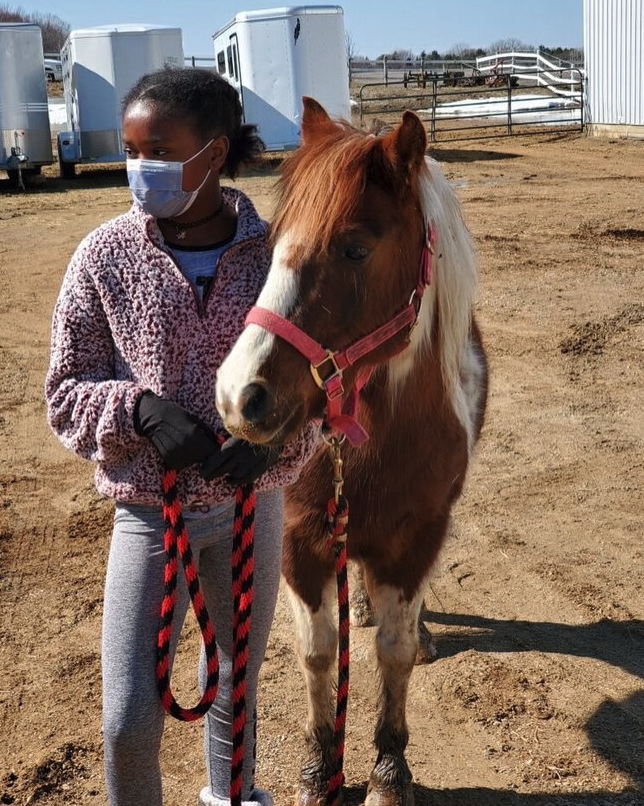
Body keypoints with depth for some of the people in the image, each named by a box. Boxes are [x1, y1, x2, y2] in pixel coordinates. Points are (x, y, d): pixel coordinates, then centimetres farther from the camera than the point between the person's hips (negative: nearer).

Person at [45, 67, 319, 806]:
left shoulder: (275, 252, -9)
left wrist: (275, 439, -21)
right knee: (128, 716, -1)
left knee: (238, 675, 23)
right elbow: (65, 393, -4)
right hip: (150, 512, -1)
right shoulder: (105, 256, -11)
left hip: (252, 501, 2)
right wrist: (139, 410, -24)